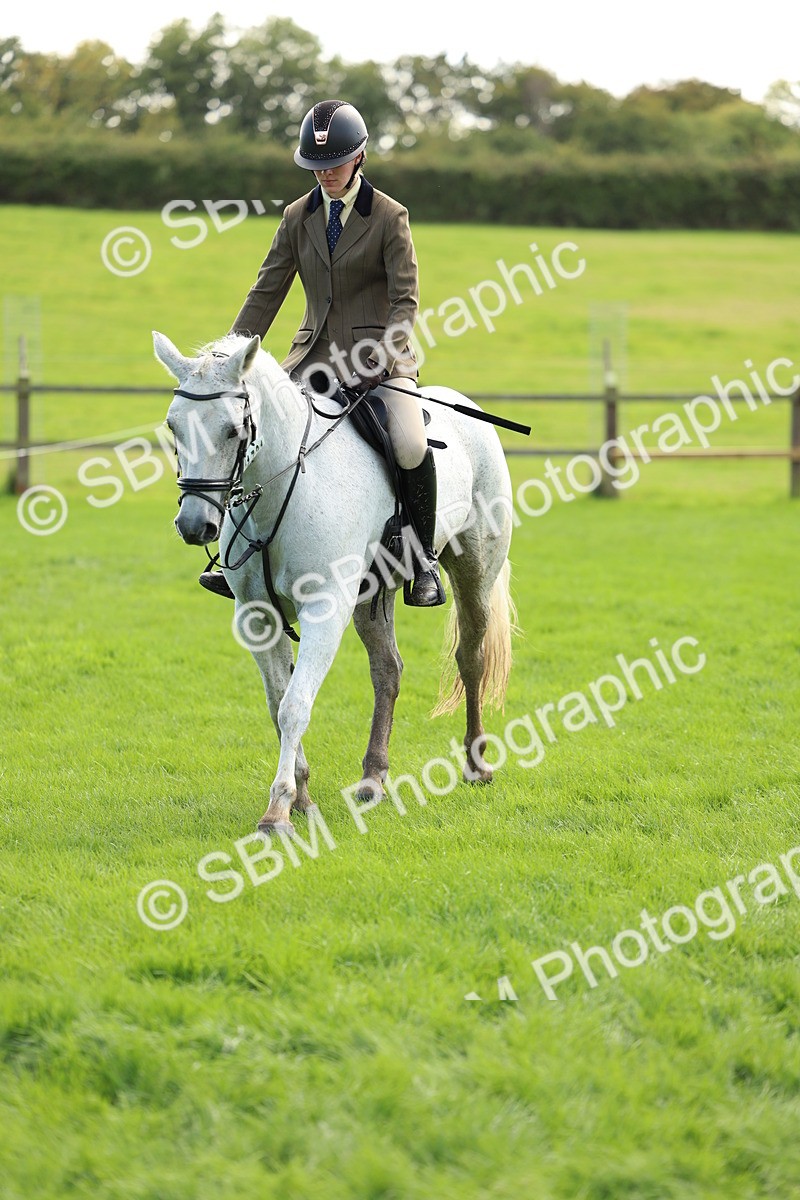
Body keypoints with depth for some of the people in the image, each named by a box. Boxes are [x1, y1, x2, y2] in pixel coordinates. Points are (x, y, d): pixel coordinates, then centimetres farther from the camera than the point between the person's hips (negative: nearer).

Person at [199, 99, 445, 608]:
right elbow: (267, 290, 10)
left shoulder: (390, 216, -4)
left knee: (411, 446, -27)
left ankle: (425, 560, -8)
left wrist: (385, 358, -24)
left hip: (379, 354, -5)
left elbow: (405, 297, -9)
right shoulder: (299, 217, 8)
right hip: (316, 355, 5)